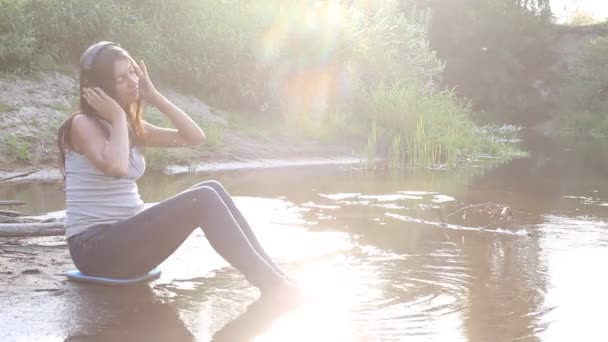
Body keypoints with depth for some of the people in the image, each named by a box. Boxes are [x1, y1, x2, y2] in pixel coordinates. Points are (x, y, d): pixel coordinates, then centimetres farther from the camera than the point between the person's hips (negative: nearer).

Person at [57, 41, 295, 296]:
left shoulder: (132, 128, 14)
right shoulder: (83, 124, -9)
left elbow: (194, 136, 11)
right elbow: (116, 168, -28)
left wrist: (154, 96, 6)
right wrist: (117, 117, -14)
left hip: (126, 236, 8)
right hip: (94, 247, -8)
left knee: (212, 189, -8)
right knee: (203, 199, -21)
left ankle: (274, 275, -10)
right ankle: (269, 283, -19)